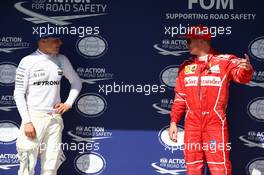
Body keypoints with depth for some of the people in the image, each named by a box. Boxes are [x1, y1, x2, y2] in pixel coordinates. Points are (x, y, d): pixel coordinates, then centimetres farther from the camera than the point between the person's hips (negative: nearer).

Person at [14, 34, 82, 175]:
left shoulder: (62, 60, 6)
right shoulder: (28, 61, -6)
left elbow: (76, 82, 21)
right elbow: (18, 94, -5)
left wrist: (68, 103, 7)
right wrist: (27, 121, -11)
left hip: (55, 118, 4)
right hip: (34, 117, -4)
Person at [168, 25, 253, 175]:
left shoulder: (225, 61, 1)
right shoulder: (186, 66, 14)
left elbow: (241, 76, -15)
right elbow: (180, 97, 16)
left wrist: (246, 69, -38)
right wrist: (173, 122, 11)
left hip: (215, 122, -4)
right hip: (192, 123, 5)